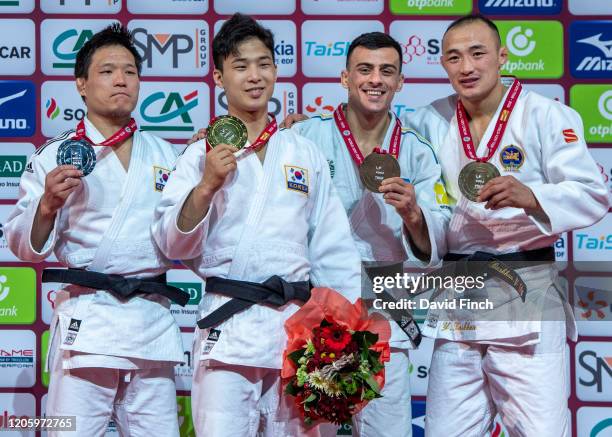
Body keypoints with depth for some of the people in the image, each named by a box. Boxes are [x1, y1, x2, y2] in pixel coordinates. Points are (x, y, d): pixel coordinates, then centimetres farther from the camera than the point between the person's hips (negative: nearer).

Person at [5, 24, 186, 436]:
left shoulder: (163, 154, 15)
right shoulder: (58, 155, 3)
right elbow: (26, 247, 1)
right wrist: (48, 205, -18)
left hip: (154, 320, 4)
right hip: (87, 320, -4)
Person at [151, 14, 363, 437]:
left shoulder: (305, 154, 12)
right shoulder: (203, 155, 5)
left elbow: (334, 249, 12)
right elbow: (174, 245, -1)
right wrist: (206, 186, -14)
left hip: (298, 323, 3)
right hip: (228, 326, -3)